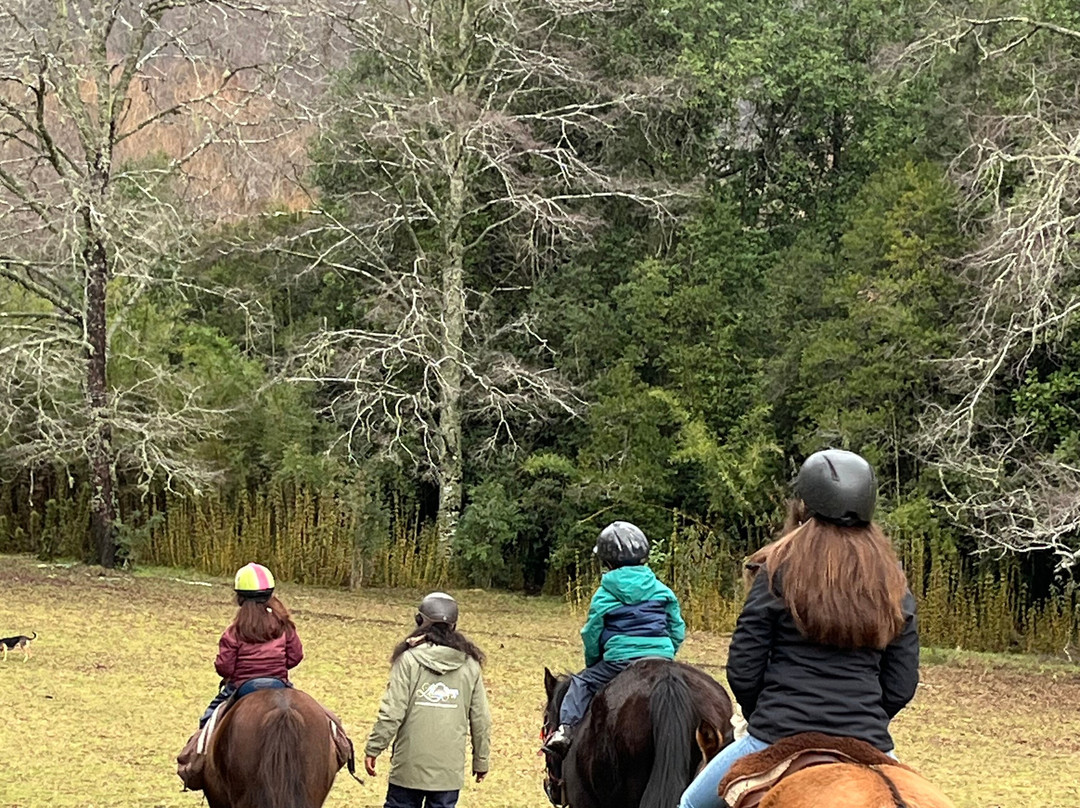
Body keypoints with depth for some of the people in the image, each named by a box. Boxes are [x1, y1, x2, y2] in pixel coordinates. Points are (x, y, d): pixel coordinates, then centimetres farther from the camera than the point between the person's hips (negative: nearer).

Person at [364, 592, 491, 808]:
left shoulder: (409, 660, -7)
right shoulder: (470, 666, 3)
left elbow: (392, 712, -10)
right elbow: (480, 719, 7)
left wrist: (373, 749, 0)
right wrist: (481, 761, 17)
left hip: (409, 765, -2)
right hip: (449, 769, 2)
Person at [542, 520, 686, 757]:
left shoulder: (604, 594, 1)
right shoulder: (662, 591, 11)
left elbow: (592, 636, 4)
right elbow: (677, 631, 12)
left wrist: (593, 666, 21)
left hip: (619, 660, -3)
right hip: (662, 658, 3)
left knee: (582, 683, 15)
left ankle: (566, 728, -2)